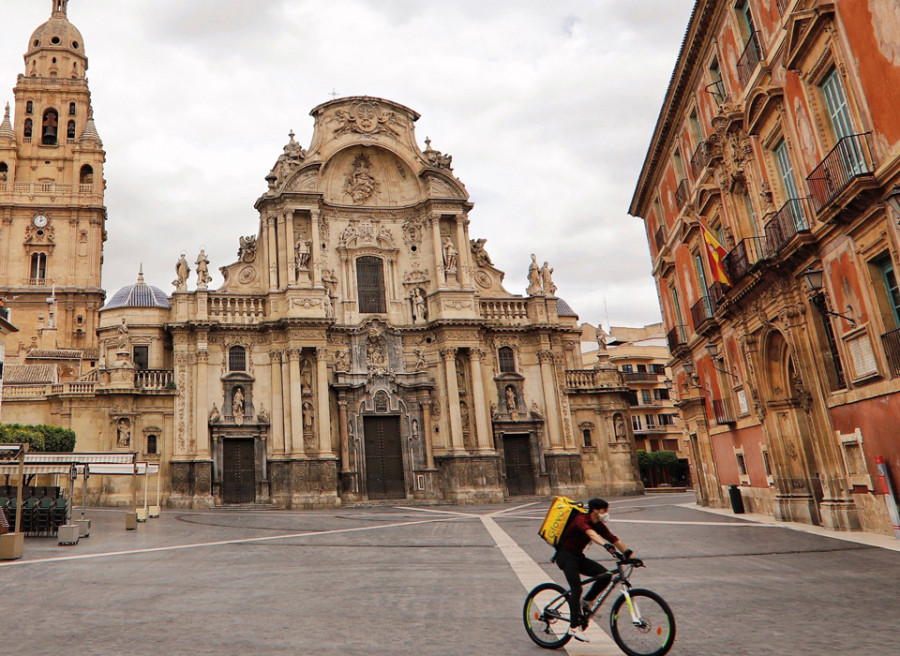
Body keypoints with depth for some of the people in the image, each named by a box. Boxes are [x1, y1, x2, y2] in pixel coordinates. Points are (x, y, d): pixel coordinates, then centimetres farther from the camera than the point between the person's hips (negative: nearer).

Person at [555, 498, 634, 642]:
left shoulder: (599, 525, 3)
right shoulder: (581, 519, -21)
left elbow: (614, 539, -1)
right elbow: (590, 533, -40)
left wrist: (629, 555, -12)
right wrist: (605, 545, -56)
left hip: (578, 556, 8)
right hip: (565, 555, -8)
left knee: (605, 575, -12)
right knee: (577, 589, -22)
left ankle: (585, 602, 5)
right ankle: (574, 627, -16)